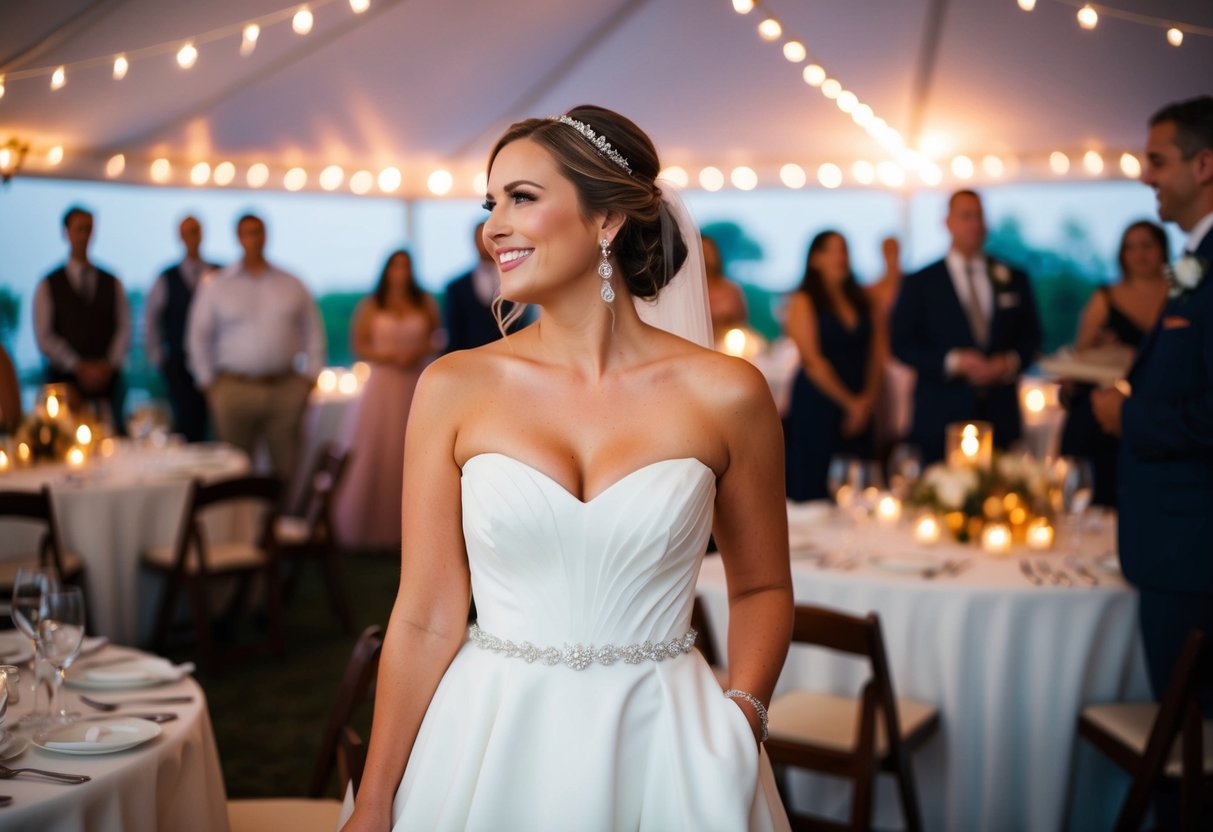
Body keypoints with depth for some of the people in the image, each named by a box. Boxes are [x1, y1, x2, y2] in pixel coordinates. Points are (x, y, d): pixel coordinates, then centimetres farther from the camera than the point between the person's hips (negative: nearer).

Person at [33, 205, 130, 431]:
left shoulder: (112, 284, 13)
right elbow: (44, 337, 0)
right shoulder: (48, 286, 7)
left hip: (108, 378, 2)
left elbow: (124, 328, 7)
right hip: (66, 380, -2)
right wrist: (80, 367, -9)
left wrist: (108, 365, -7)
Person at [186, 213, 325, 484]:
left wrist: (310, 376, 7)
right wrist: (208, 381, 5)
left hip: (286, 388, 1)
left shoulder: (292, 285, 11)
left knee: (287, 470, 0)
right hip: (235, 389, -1)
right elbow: (198, 336, 10)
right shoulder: (215, 285, 7)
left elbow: (313, 331, 14)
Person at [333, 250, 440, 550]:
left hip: (416, 387, 1)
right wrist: (388, 356, -13)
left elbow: (439, 339, 9)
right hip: (382, 387, -1)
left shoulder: (425, 304, 7)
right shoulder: (370, 307, 3)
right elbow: (359, 347, 1)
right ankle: (369, 526, 7)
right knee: (375, 456, -2)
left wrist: (421, 352, -10)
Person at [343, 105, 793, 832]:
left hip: (660, 747, 0)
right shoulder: (455, 389, -5)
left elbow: (761, 586, 6)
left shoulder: (723, 394, -6)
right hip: (490, 744, 1)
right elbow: (426, 618, -3)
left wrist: (742, 715, -10)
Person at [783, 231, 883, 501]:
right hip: (817, 406, -5)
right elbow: (812, 361, -9)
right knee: (814, 489, -4)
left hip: (860, 409, 5)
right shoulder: (803, 301, -3)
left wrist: (867, 399, -3)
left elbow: (877, 355, 10)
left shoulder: (860, 301, 13)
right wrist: (849, 403, -8)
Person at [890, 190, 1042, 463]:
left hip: (1000, 418, 2)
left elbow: (1031, 337, 15)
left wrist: (1010, 363, -6)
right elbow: (903, 344, -1)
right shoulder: (920, 284, 4)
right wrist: (953, 362, -14)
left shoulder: (1013, 279, 13)